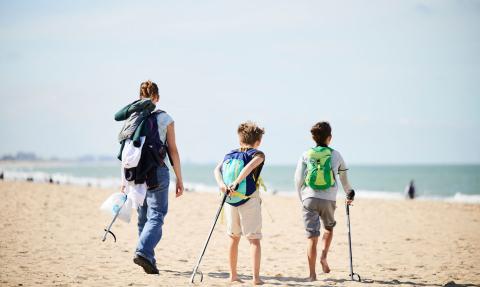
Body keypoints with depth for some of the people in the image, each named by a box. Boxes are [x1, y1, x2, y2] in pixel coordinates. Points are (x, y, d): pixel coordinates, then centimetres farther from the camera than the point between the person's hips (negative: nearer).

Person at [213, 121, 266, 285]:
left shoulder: (230, 155, 11)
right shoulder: (257, 155, -2)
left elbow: (217, 169, -4)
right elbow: (250, 166, -24)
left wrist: (221, 184, -18)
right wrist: (236, 183, -27)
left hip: (230, 202, 4)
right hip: (249, 202, -4)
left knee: (234, 237, 17)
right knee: (254, 239, -2)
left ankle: (233, 275, 21)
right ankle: (256, 277, -11)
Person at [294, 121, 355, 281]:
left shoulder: (306, 155, 6)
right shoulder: (335, 155, 7)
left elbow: (298, 179, 3)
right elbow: (344, 177, 20)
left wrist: (302, 199, 16)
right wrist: (349, 194, 37)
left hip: (309, 199, 0)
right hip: (328, 200, 0)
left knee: (312, 237, 1)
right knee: (329, 228, 26)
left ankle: (312, 274, -1)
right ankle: (324, 256, 4)